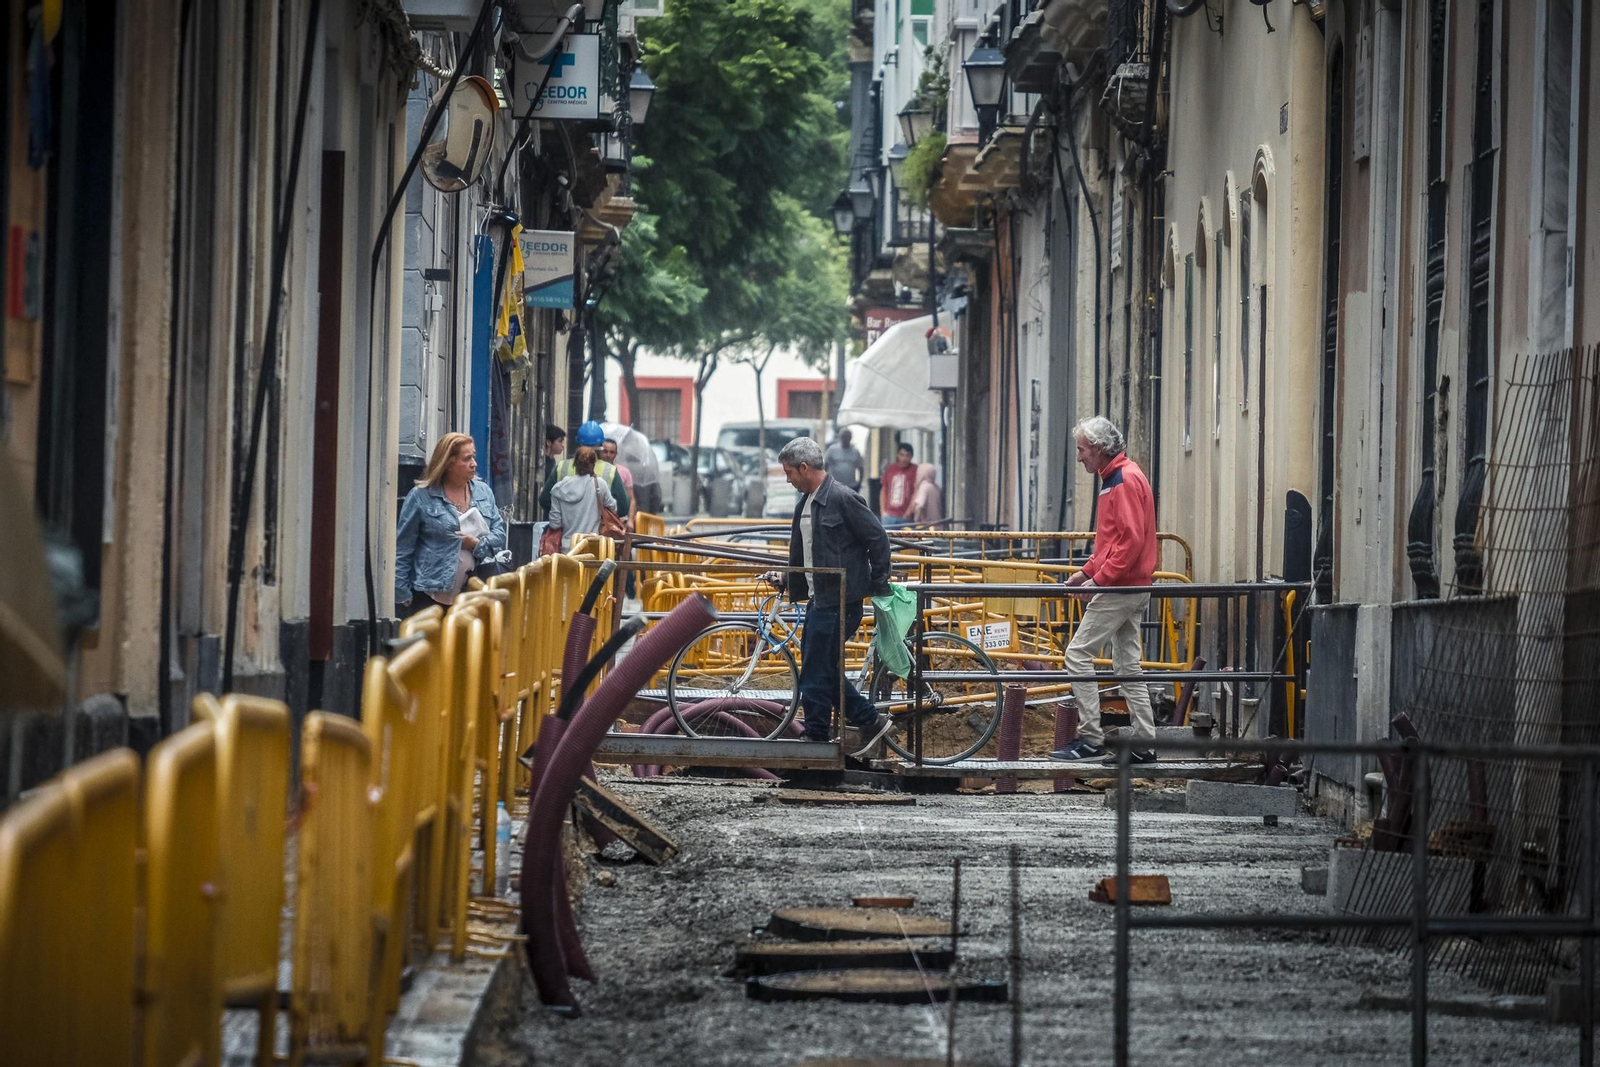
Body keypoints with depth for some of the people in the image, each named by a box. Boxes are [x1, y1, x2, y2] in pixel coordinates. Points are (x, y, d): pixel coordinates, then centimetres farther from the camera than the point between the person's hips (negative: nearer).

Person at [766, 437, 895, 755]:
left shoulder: (842, 499, -14)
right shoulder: (806, 503, 14)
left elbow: (878, 538, -12)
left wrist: (878, 586, -8)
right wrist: (783, 577, 10)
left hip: (838, 602, -10)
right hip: (819, 599, 10)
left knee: (816, 674, -5)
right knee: (825, 669, 12)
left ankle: (816, 738, 3)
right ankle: (870, 720, 20)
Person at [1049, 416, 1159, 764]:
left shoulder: (1125, 481, -15)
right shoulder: (1116, 478, 17)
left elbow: (1131, 539, -23)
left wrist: (1099, 579, -21)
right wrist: (1087, 572, 16)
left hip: (1119, 588, -10)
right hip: (1131, 588, 10)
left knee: (1078, 654, -8)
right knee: (1127, 663, 11)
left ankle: (1090, 738, -8)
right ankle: (1143, 743, 11)